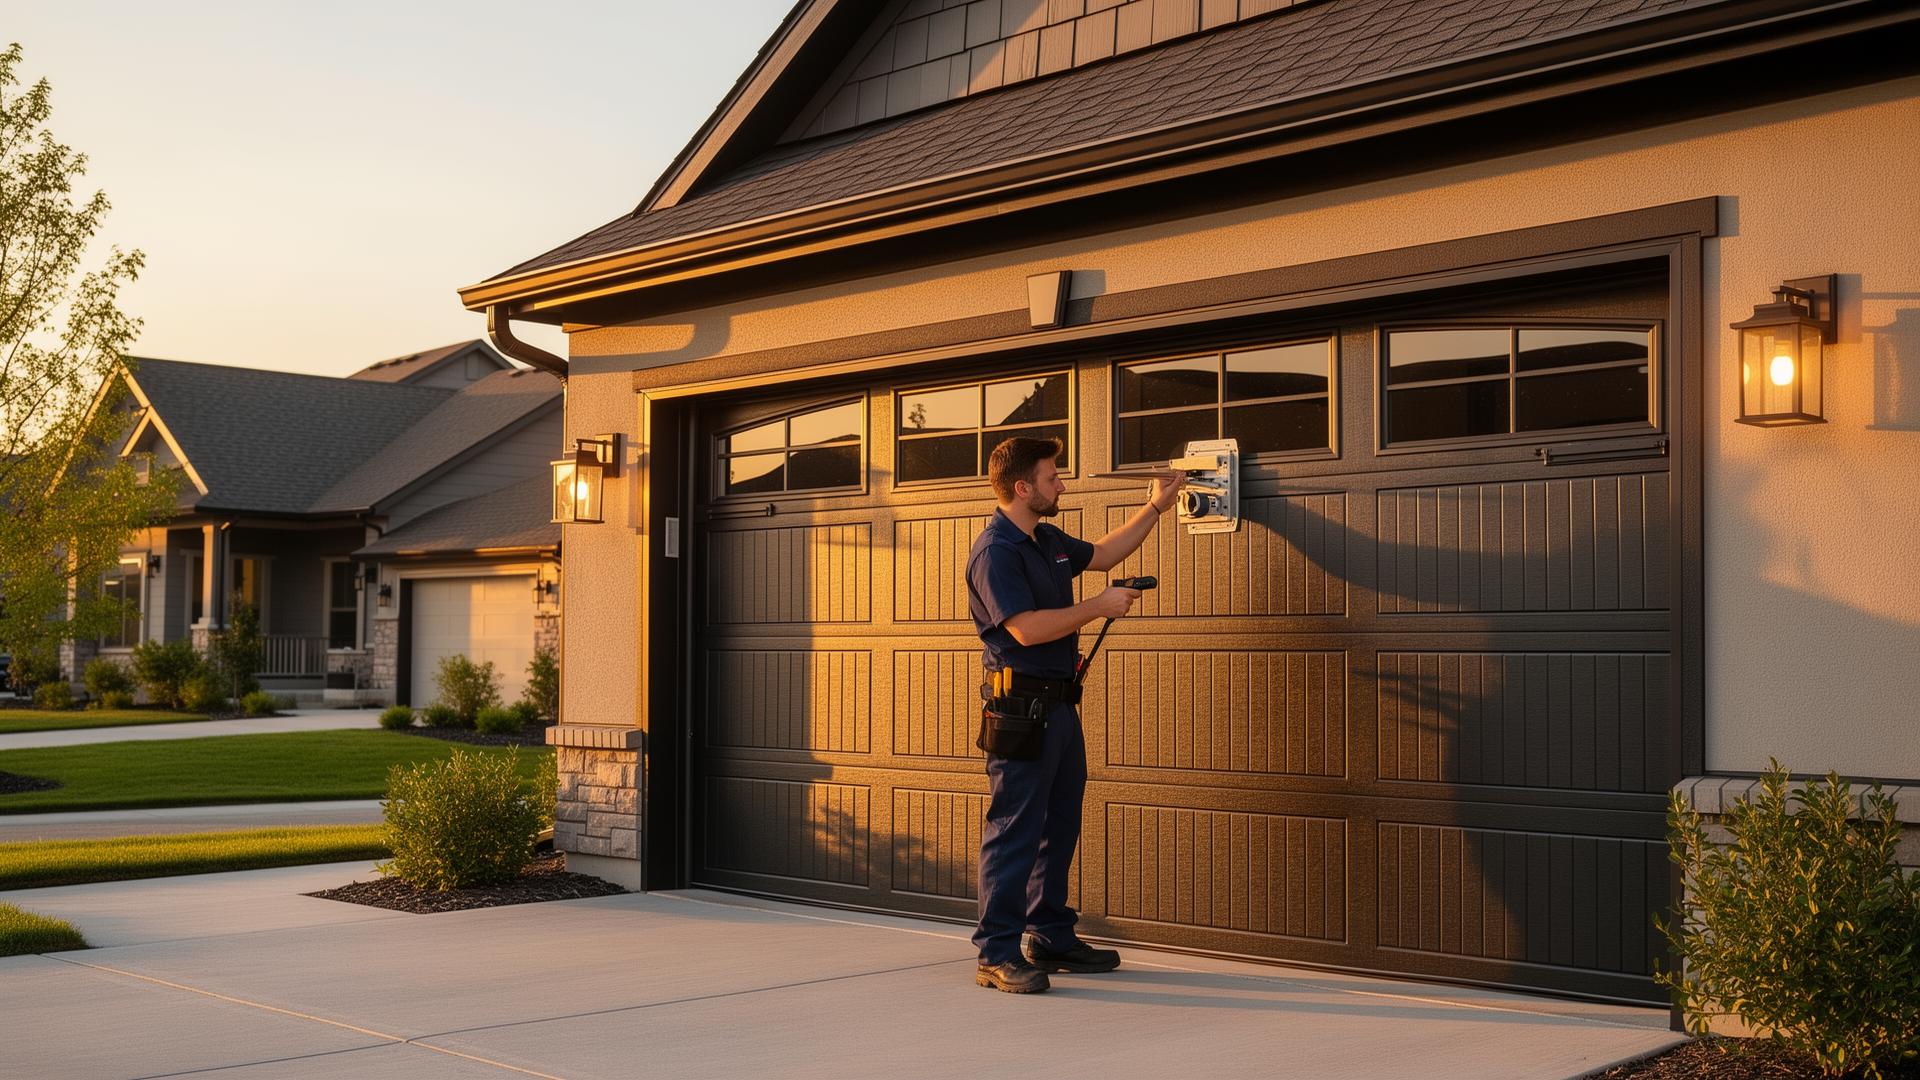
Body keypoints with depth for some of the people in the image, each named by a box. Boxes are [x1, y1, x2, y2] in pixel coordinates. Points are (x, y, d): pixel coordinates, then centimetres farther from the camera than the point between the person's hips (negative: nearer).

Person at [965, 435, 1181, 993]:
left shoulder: (1048, 542, 15)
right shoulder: (995, 551, -15)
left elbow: (1101, 553, 33)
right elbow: (1028, 628, -24)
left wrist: (1155, 507, 31)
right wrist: (1100, 606, -15)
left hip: (1059, 703, 10)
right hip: (1021, 708, -10)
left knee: (1059, 827, 15)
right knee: (1014, 831, -7)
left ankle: (1050, 937, 25)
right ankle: (997, 954, -3)